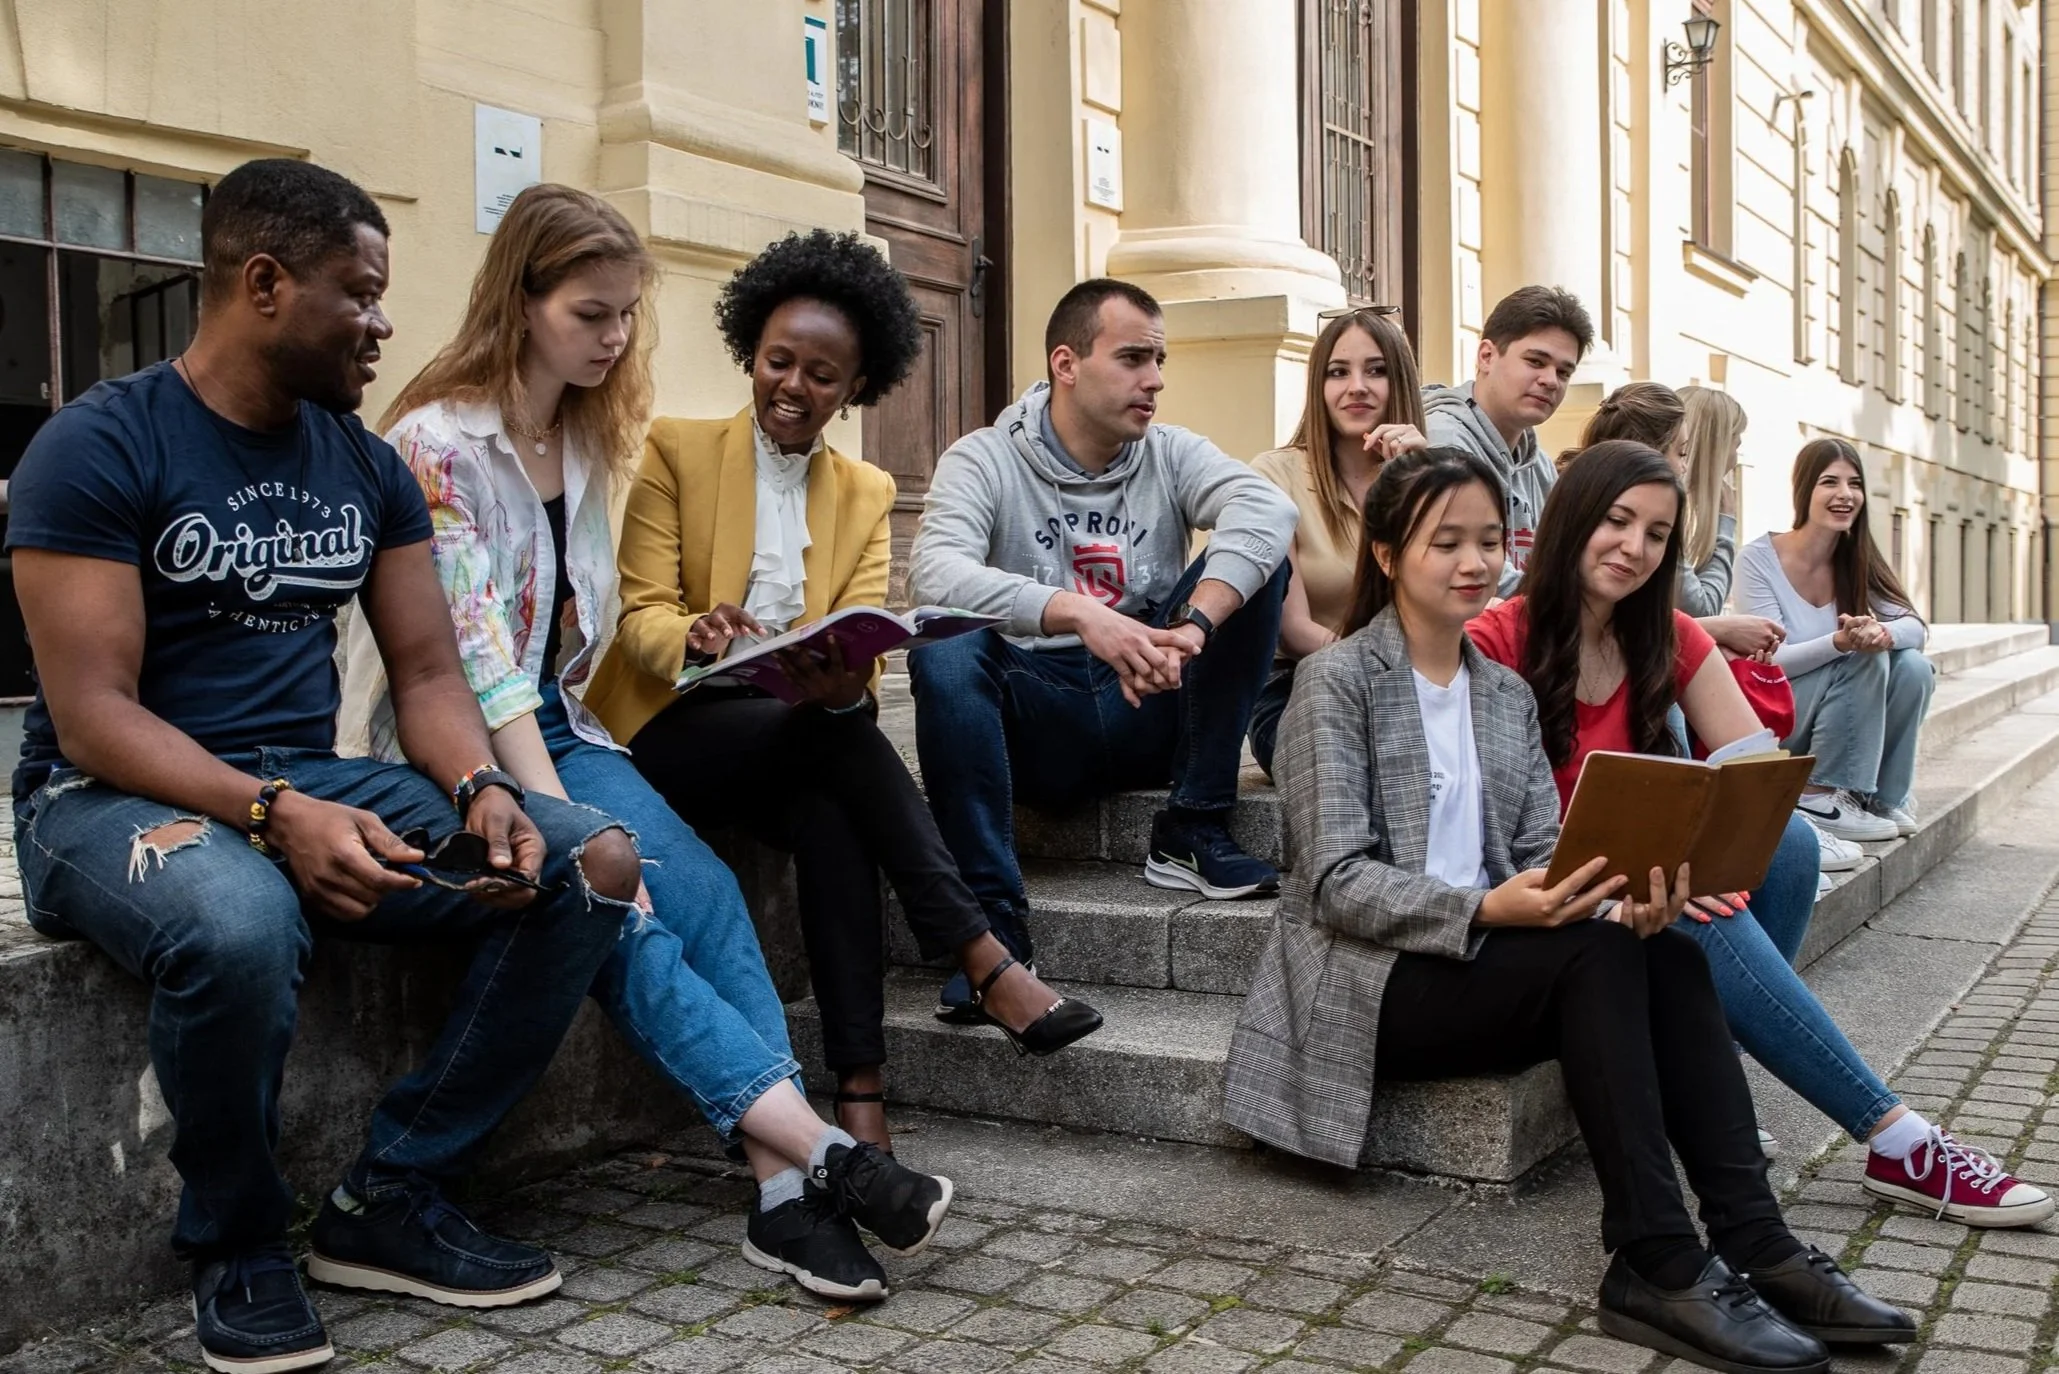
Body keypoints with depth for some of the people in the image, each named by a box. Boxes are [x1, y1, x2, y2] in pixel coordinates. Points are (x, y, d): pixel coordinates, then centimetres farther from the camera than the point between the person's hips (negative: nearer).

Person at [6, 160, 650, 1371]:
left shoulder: (368, 466, 9)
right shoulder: (98, 446, -9)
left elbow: (428, 673, 6)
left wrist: (480, 790, -15)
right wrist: (274, 814, -31)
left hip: (312, 783, 6)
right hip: (114, 798, -6)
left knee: (596, 860, -13)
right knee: (240, 923, -40)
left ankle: (395, 1198, -5)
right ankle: (239, 1244, -9)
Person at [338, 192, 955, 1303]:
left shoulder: (592, 440, 10)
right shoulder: (435, 442, -13)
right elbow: (475, 661, -21)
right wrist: (566, 826, -28)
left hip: (556, 725, 6)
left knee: (700, 886, -21)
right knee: (614, 913, -28)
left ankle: (786, 1191, -28)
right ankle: (815, 1147, -30)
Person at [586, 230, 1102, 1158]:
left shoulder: (866, 492, 13)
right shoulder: (675, 452, 3)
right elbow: (641, 613, -5)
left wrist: (846, 680, -26)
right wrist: (698, 636, -30)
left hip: (796, 736, 3)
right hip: (672, 732, -2)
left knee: (830, 816, -33)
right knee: (841, 737, -32)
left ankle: (860, 1092, -35)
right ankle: (985, 963, -31)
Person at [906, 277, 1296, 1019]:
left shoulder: (1171, 453, 4)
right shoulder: (984, 459, -4)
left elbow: (1269, 509, -17)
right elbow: (934, 573, -25)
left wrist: (1195, 624, -35)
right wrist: (1078, 613, -39)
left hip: (1151, 713, 3)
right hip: (1038, 725, -2)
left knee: (1251, 559, -14)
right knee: (944, 649, -31)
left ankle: (1192, 831, -12)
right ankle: (993, 918, -27)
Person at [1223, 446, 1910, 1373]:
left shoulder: (1507, 694, 16)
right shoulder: (1338, 680, -4)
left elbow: (1543, 849, 7)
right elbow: (1336, 883, -13)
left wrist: (1619, 900, -17)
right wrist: (1486, 909, -28)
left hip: (1482, 958, 6)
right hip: (1367, 979, -6)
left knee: (1670, 956, -21)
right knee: (1599, 957, -28)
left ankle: (1753, 1242, -24)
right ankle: (1657, 1264, -28)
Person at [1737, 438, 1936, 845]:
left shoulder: (1856, 561, 1)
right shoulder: (1759, 559, -16)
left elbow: (1916, 627, -9)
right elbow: (1769, 661, -21)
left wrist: (1885, 633, -33)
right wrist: (1840, 642, -38)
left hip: (1835, 726, 6)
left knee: (1914, 668, -17)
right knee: (1865, 658, -25)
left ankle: (1884, 796, -4)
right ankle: (1820, 795, -18)